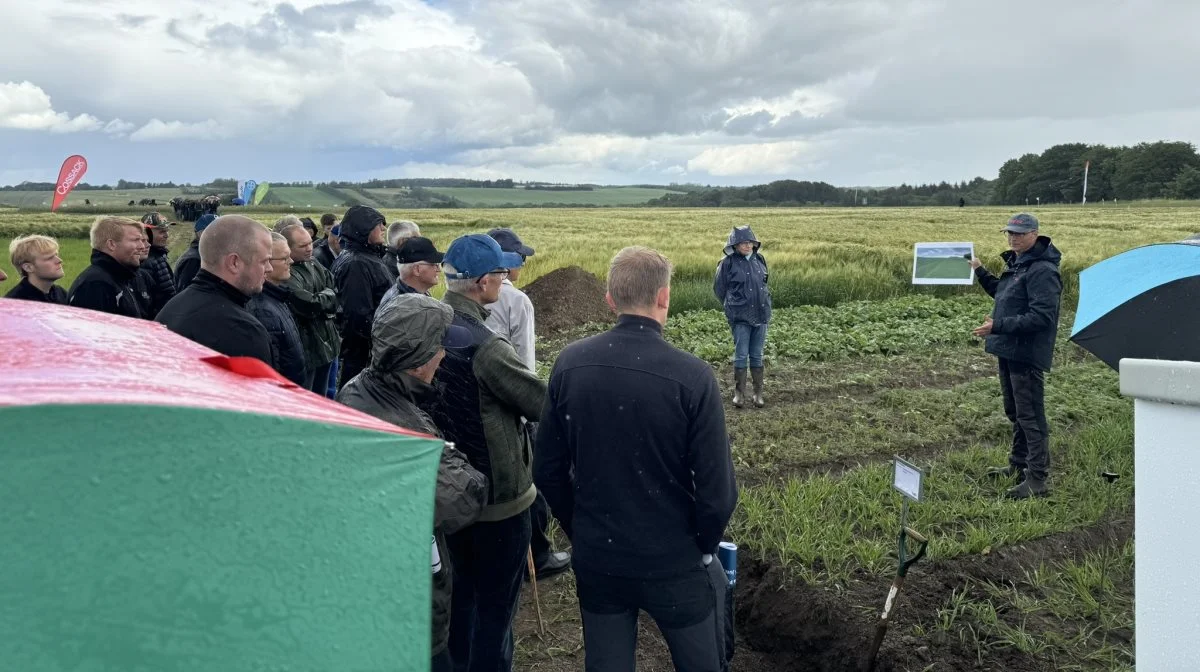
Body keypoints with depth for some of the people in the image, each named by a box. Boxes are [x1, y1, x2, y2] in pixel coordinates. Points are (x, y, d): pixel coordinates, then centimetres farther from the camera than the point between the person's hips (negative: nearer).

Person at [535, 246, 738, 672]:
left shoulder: (570, 364, -10)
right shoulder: (692, 377, -21)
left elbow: (548, 471, -2)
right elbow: (717, 491, -17)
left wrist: (581, 531, 13)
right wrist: (703, 547, 3)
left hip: (595, 559, 3)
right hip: (674, 564, -3)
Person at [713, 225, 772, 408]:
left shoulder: (760, 260, 4)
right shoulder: (728, 263, -9)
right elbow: (719, 288, 2)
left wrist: (764, 302, 11)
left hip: (761, 314, 4)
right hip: (741, 317, -4)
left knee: (757, 355, 9)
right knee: (741, 355, -1)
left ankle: (758, 393, 16)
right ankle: (739, 393, 9)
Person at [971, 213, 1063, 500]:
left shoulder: (1042, 271, -18)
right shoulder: (1015, 264, 14)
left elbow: (1041, 317, -25)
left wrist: (998, 326, -28)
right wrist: (980, 271, 23)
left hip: (1027, 355, -10)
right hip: (1008, 351, 10)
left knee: (1030, 417, -6)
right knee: (1015, 413, 20)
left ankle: (1037, 480, -1)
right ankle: (1018, 466, 34)